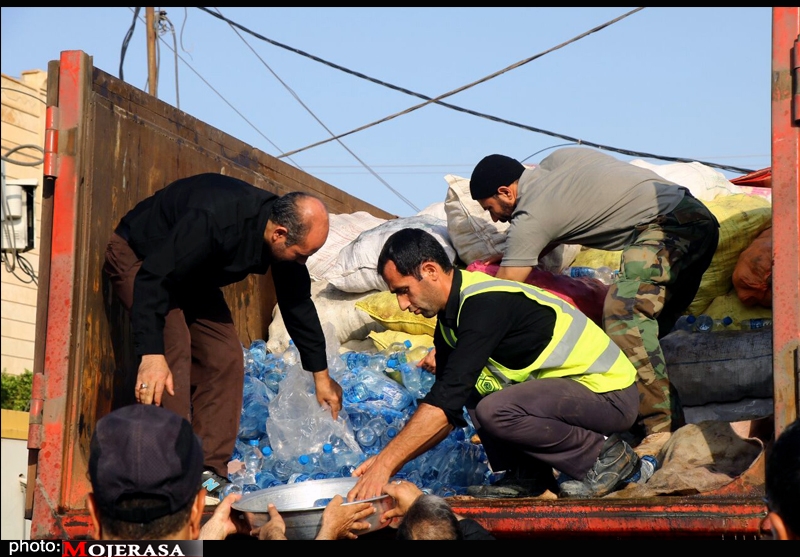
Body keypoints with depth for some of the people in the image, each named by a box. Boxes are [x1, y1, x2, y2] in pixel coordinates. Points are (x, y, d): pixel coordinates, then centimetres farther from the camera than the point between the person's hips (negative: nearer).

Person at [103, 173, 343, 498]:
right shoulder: (214, 221, -41)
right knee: (173, 348, -24)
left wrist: (321, 375, 6)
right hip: (137, 258, -8)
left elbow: (298, 303, 0)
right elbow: (152, 278, -39)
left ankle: (210, 471, -3)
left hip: (190, 275, 8)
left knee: (225, 357, -4)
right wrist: (151, 354, -45)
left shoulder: (285, 232, -15)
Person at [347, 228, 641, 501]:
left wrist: (385, 463, -28)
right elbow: (446, 410, 11)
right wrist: (386, 461, 1)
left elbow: (445, 401, -29)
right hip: (570, 386, 10)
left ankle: (606, 455, -10)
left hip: (610, 393, -10)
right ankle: (527, 474, 6)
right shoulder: (450, 317, 7)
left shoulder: (484, 304, -23)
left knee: (494, 410, -29)